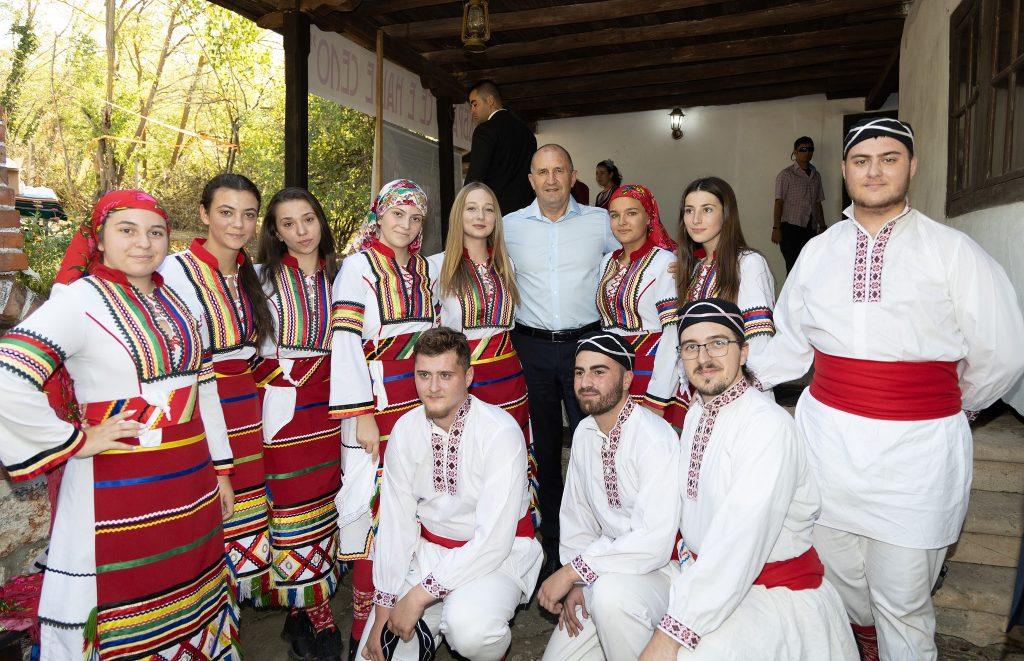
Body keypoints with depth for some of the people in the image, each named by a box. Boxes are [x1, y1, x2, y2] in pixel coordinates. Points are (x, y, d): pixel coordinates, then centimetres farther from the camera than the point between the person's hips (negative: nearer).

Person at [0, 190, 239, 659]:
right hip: (117, 490, -6)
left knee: (190, 600, 17)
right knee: (125, 614, 8)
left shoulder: (180, 302, 9)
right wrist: (75, 441, -15)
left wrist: (221, 467, 13)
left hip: (192, 488, 6)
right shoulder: (81, 300, -10)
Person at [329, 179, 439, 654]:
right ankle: (365, 624, 12)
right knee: (376, 500, -2)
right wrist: (361, 414, -16)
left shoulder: (424, 269, 14)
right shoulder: (359, 266, -4)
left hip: (421, 398, 5)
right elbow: (345, 341, -11)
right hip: (378, 400, -5)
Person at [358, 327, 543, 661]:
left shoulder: (501, 431, -21)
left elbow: (493, 540, -23)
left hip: (497, 554, -4)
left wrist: (419, 595, -22)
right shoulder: (405, 429, -4)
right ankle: (432, 622, 24)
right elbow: (396, 523, -1)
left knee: (467, 627, -33)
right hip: (429, 551, 5)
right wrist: (383, 610, -4)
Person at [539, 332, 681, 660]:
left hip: (662, 566, -7)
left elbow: (654, 542, -29)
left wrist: (572, 571, -23)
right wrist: (574, 584, -2)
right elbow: (576, 517, 9)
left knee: (610, 592, -35)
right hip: (610, 564, 7)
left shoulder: (656, 440, -23)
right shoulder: (584, 433, 3)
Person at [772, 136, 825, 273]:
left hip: (811, 229, 5)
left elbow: (818, 203, 20)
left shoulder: (816, 175, 17)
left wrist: (822, 226, 15)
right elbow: (779, 202, -5)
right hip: (791, 228, -5)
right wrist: (776, 228, -12)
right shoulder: (786, 174, 1)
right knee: (794, 268, -9)